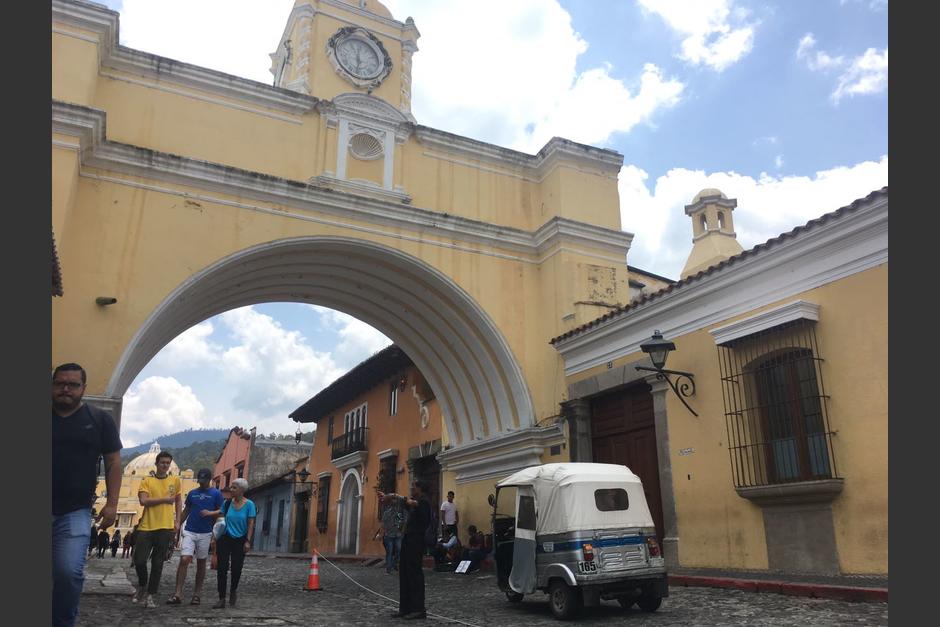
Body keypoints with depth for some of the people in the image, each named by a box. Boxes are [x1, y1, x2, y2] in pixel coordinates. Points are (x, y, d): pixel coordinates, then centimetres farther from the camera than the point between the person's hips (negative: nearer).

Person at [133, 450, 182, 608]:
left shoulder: (175, 480, 8)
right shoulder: (147, 480, 1)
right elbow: (143, 501, -12)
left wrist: (177, 521, 9)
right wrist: (165, 499, -12)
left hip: (165, 527, 1)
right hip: (146, 526, -1)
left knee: (157, 563, 4)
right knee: (139, 560, -1)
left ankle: (150, 595, 15)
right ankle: (142, 585, 28)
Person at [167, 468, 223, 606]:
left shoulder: (216, 494, 1)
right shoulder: (192, 493, 11)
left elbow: (221, 512, -1)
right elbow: (185, 512, 16)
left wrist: (210, 513, -19)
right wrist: (177, 528, 14)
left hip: (205, 533, -2)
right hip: (189, 531, 2)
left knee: (201, 563, 6)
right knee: (184, 560, -12)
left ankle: (197, 594, 16)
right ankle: (178, 594, -10)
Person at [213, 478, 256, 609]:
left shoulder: (249, 504, -7)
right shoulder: (227, 503, 0)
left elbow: (251, 524, -6)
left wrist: (248, 541, -10)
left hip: (240, 540, -2)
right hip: (225, 539, 2)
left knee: (236, 568, 3)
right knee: (222, 568, -3)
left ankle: (233, 590, 32)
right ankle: (221, 599, 3)